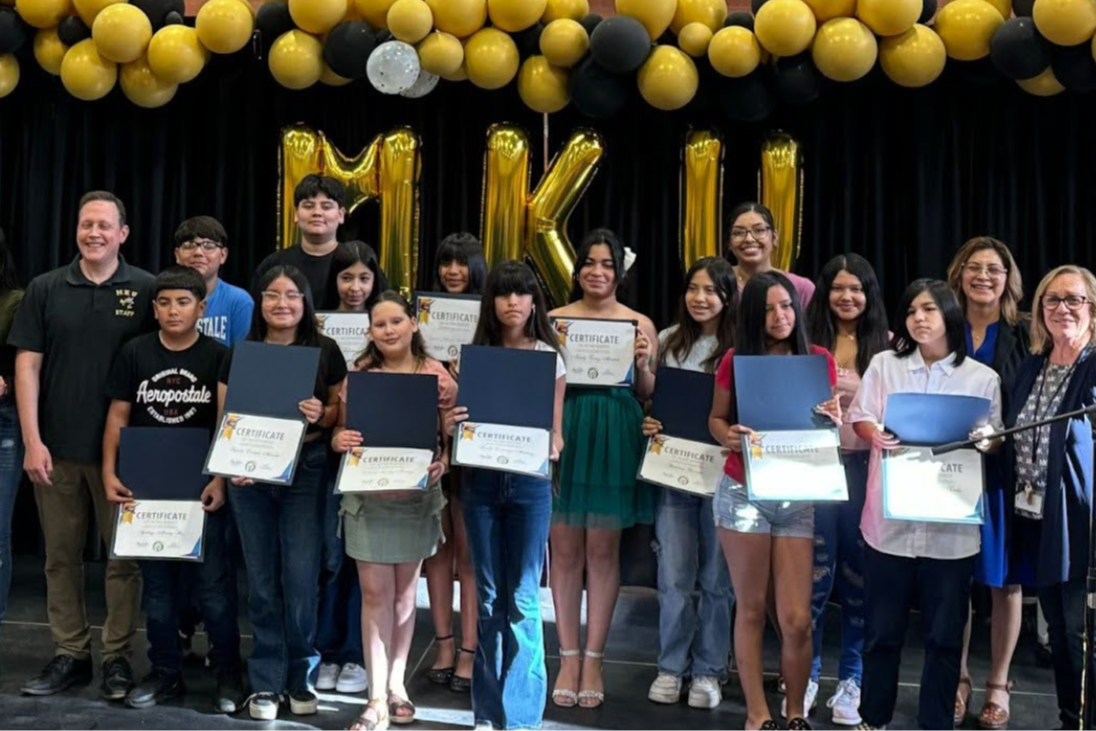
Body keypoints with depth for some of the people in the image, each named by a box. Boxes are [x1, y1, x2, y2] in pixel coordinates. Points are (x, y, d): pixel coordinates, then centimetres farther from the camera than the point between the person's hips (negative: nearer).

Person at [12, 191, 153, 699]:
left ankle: (118, 657, 17)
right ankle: (70, 654, 22)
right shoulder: (45, 290, 4)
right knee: (61, 556, 9)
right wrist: (33, 441, -5)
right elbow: (27, 366, 2)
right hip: (57, 448, 2)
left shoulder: (147, 290, 0)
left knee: (125, 556, 5)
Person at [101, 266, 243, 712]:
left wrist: (221, 479, -11)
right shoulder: (134, 353, 3)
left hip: (201, 487, -2)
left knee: (213, 584, 0)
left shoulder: (219, 357, -3)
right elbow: (118, 417, 5)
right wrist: (110, 473, -4)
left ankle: (228, 675, 13)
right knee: (157, 583, 11)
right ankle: (165, 673, 24)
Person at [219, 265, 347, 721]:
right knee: (261, 579, 5)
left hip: (305, 470, -1)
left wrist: (321, 415, -14)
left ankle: (301, 677, 15)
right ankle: (265, 682, 15)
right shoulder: (240, 353, 4)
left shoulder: (325, 351, 2)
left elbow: (343, 411, 8)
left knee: (300, 576, -2)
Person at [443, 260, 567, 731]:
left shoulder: (549, 358, 2)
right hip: (481, 481, 2)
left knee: (523, 598, -1)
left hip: (529, 483, -2)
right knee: (489, 596, 8)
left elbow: (555, 429, 4)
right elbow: (461, 421, 8)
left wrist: (552, 449, -18)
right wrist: (449, 426, -15)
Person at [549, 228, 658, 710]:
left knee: (603, 552, 4)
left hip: (615, 442, 0)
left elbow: (649, 396, 7)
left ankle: (593, 660, 14)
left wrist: (642, 365, -11)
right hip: (564, 436, 1)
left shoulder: (640, 325, 5)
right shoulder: (555, 320, 5)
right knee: (564, 549, 4)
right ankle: (568, 658, 14)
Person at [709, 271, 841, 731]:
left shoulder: (819, 360, 2)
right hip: (743, 493, 0)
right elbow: (715, 418, 8)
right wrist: (727, 435, -14)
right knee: (751, 609, 7)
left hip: (798, 498, 0)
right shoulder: (736, 360, 0)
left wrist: (836, 421, -15)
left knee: (797, 619, -2)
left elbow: (833, 427, 8)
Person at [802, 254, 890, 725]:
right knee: (816, 570, 1)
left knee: (858, 572, 5)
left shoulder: (885, 345, 4)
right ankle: (806, 674, 15)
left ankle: (852, 679, 17)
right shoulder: (810, 343, 7)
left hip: (866, 467, 0)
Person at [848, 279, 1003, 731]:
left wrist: (982, 441, -16)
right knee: (882, 628, 9)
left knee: (945, 632, 7)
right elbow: (859, 418, 6)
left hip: (950, 524, 0)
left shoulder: (983, 378, 2)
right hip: (890, 519, 1)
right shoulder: (884, 364, 6)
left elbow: (993, 439, 6)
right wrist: (875, 435, -15)